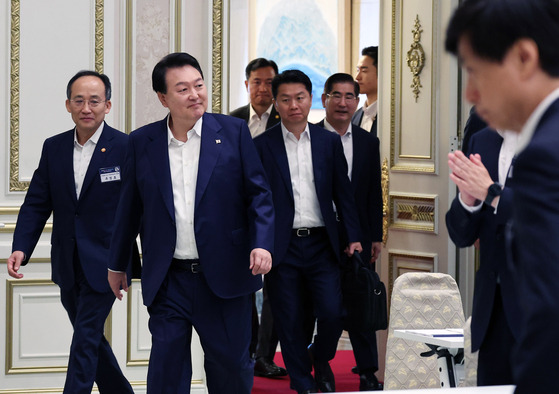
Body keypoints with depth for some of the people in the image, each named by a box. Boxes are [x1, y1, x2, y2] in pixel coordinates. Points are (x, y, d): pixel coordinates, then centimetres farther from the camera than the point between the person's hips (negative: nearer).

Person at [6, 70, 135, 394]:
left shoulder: (127, 148, -8)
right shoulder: (54, 148, 5)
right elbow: (36, 203, 4)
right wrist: (20, 249, -10)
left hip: (103, 265, -6)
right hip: (68, 266, 6)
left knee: (85, 341, -7)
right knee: (91, 339, 16)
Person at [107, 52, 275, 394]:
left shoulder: (234, 132, 0)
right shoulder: (142, 142, 4)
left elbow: (258, 193, 1)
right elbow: (130, 208, 13)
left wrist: (262, 244, -15)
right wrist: (116, 264, 19)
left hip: (224, 276, -1)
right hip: (168, 282, 1)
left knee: (231, 366, 7)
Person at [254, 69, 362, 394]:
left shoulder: (330, 142, 8)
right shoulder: (262, 146, 2)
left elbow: (344, 194, 10)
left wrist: (353, 237, 1)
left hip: (322, 244, 1)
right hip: (283, 248, -1)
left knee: (333, 313, -8)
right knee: (290, 323, 2)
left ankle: (321, 359, 22)